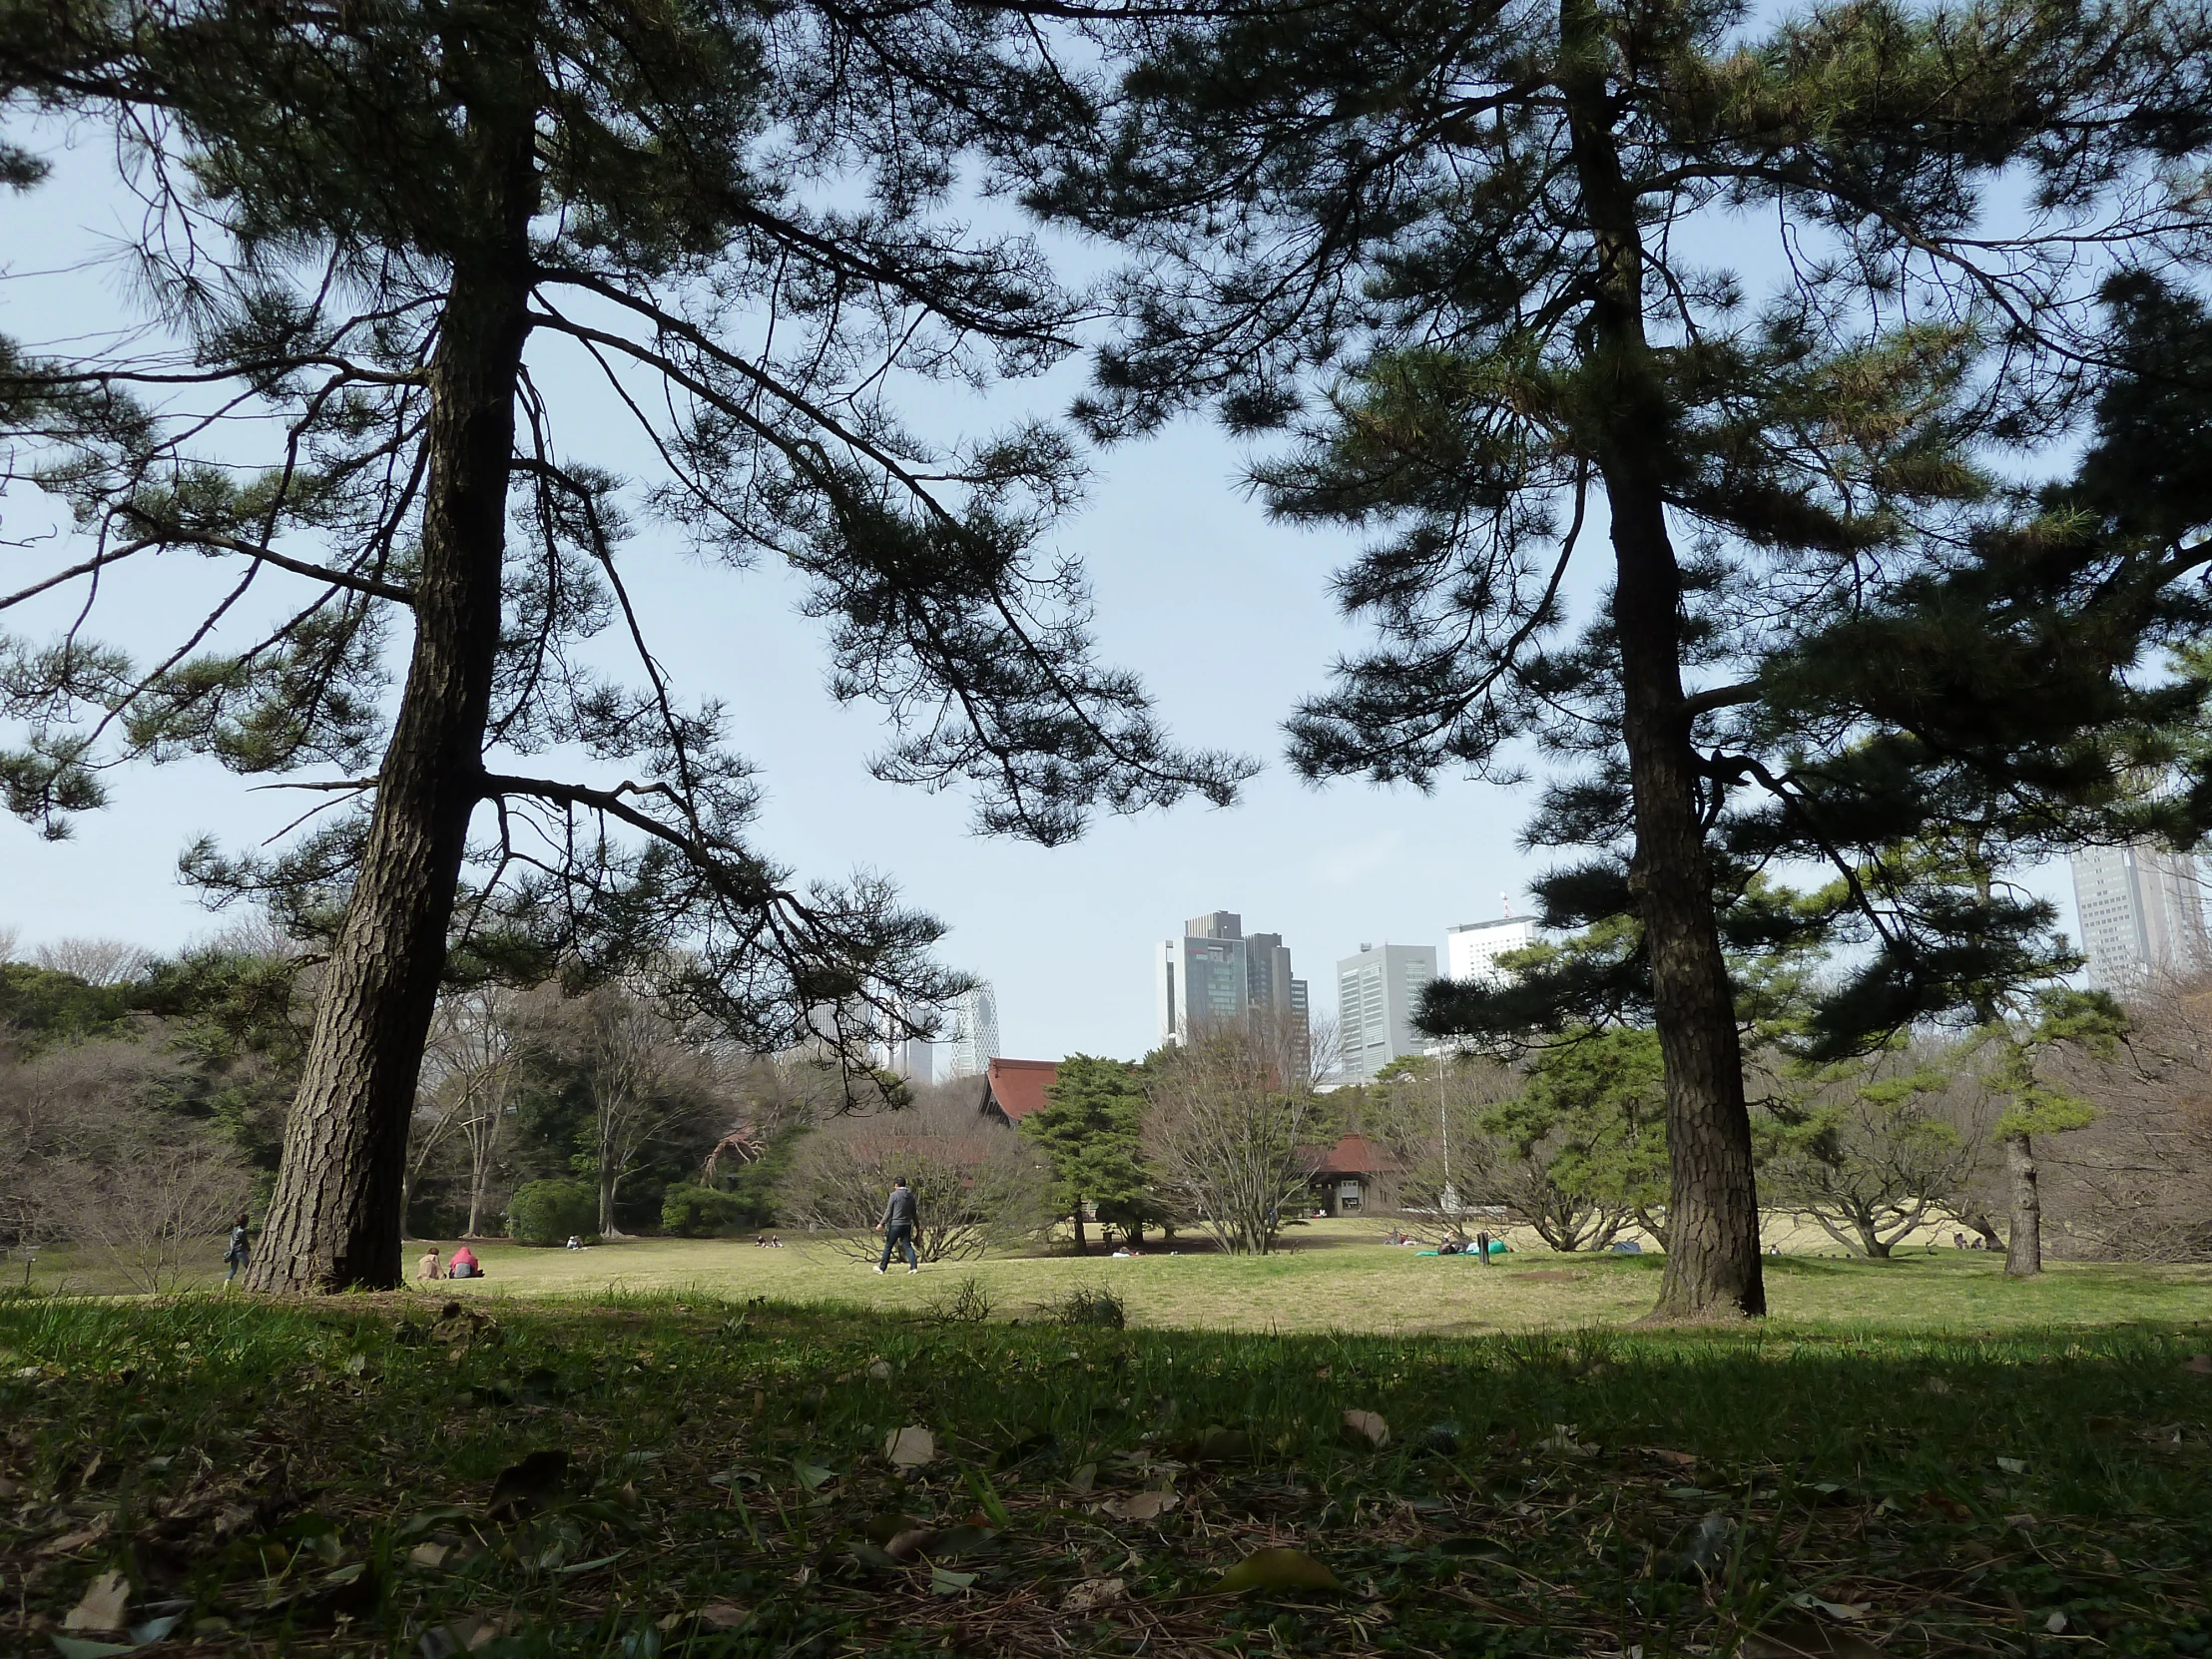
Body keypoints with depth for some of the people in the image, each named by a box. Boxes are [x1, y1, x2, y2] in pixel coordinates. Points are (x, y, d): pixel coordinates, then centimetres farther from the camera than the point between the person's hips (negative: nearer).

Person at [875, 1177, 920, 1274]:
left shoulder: (894, 1195, -9)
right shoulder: (910, 1196, 8)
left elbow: (889, 1211, -10)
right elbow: (913, 1212, 15)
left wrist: (882, 1223, -5)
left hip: (896, 1224, -5)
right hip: (907, 1225, 5)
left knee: (888, 1246, 7)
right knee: (907, 1246, 5)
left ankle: (882, 1268, 16)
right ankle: (914, 1266, -9)